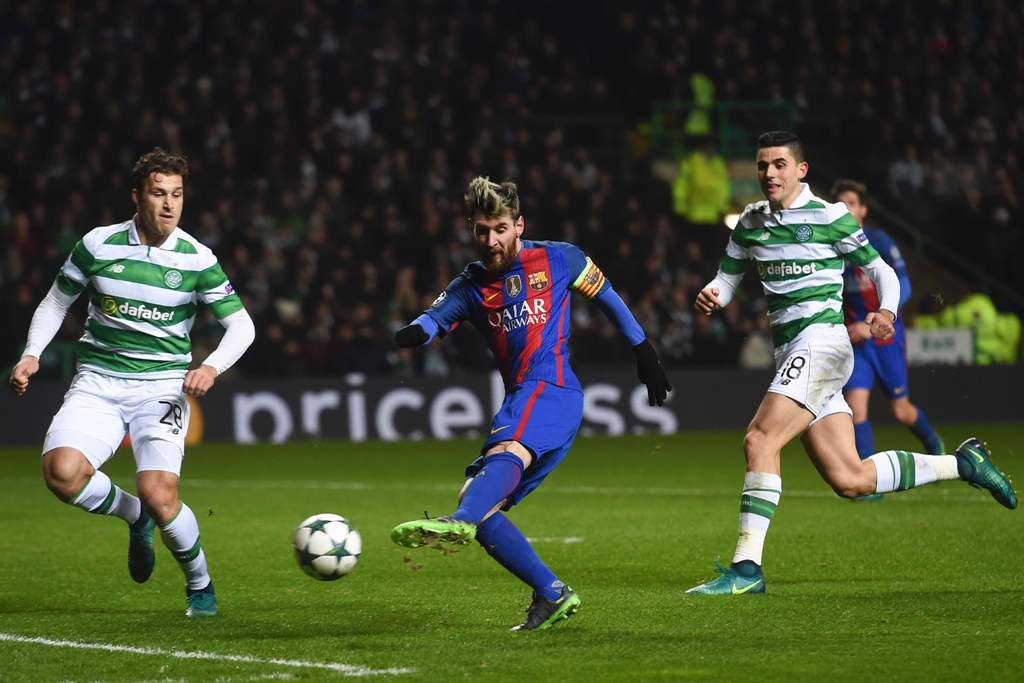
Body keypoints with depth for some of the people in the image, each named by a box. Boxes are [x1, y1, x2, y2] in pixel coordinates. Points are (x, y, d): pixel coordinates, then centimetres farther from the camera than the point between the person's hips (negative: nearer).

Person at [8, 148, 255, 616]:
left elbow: (241, 325, 3)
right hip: (98, 382, 2)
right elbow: (56, 302, 13)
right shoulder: (98, 245, 0)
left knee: (158, 493, -22)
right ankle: (136, 517, 8)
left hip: (163, 384, -2)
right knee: (61, 472, -25)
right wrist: (32, 355, -2)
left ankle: (200, 587, 7)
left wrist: (212, 366, -16)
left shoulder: (196, 259, -3)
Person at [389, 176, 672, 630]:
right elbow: (433, 319, -2)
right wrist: (415, 334, -26)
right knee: (478, 505, -6)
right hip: (518, 400, 6)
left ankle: (459, 522, -66)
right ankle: (552, 594, 0)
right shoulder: (471, 286, 15)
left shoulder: (558, 259, 8)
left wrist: (643, 351, 23)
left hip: (552, 389, -6)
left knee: (505, 453, -36)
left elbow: (607, 297, 22)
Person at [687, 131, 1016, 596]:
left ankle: (746, 567, -23)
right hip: (790, 353, 7)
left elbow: (881, 270, 5)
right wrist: (710, 296, -2)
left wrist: (886, 311, -15)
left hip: (821, 341, -7)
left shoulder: (829, 216, -2)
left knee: (759, 440, -23)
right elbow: (727, 278, 22)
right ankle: (962, 463, 20)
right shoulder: (750, 222, 15)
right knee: (850, 480, 2)